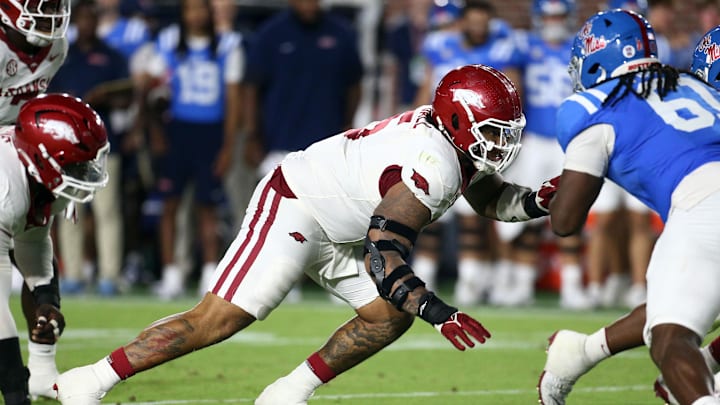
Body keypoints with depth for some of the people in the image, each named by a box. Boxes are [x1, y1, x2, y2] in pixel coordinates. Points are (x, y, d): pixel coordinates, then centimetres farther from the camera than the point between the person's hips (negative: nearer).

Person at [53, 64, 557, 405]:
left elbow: (492, 199, 19)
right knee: (215, 321, -13)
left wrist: (540, 201, 1)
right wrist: (438, 312, -38)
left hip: (335, 233, 10)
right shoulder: (432, 167, -30)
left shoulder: (459, 141, 0)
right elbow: (382, 254, -34)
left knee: (391, 316, 2)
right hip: (293, 212, -10)